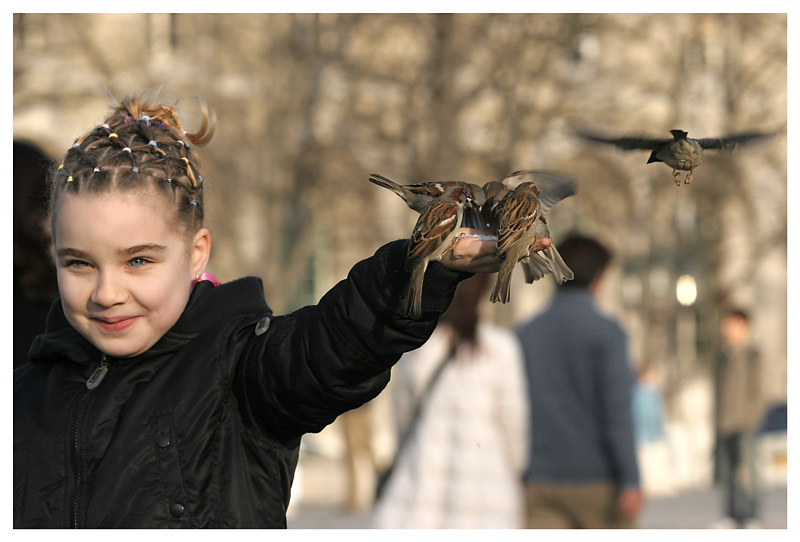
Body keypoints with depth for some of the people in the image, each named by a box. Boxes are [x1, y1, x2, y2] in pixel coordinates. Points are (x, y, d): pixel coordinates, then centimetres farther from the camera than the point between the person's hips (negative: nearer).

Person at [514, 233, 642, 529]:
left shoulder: (524, 334, 8)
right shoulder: (606, 332, -7)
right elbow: (616, 410, -15)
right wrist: (631, 481, -16)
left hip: (542, 484, 3)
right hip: (597, 482, -3)